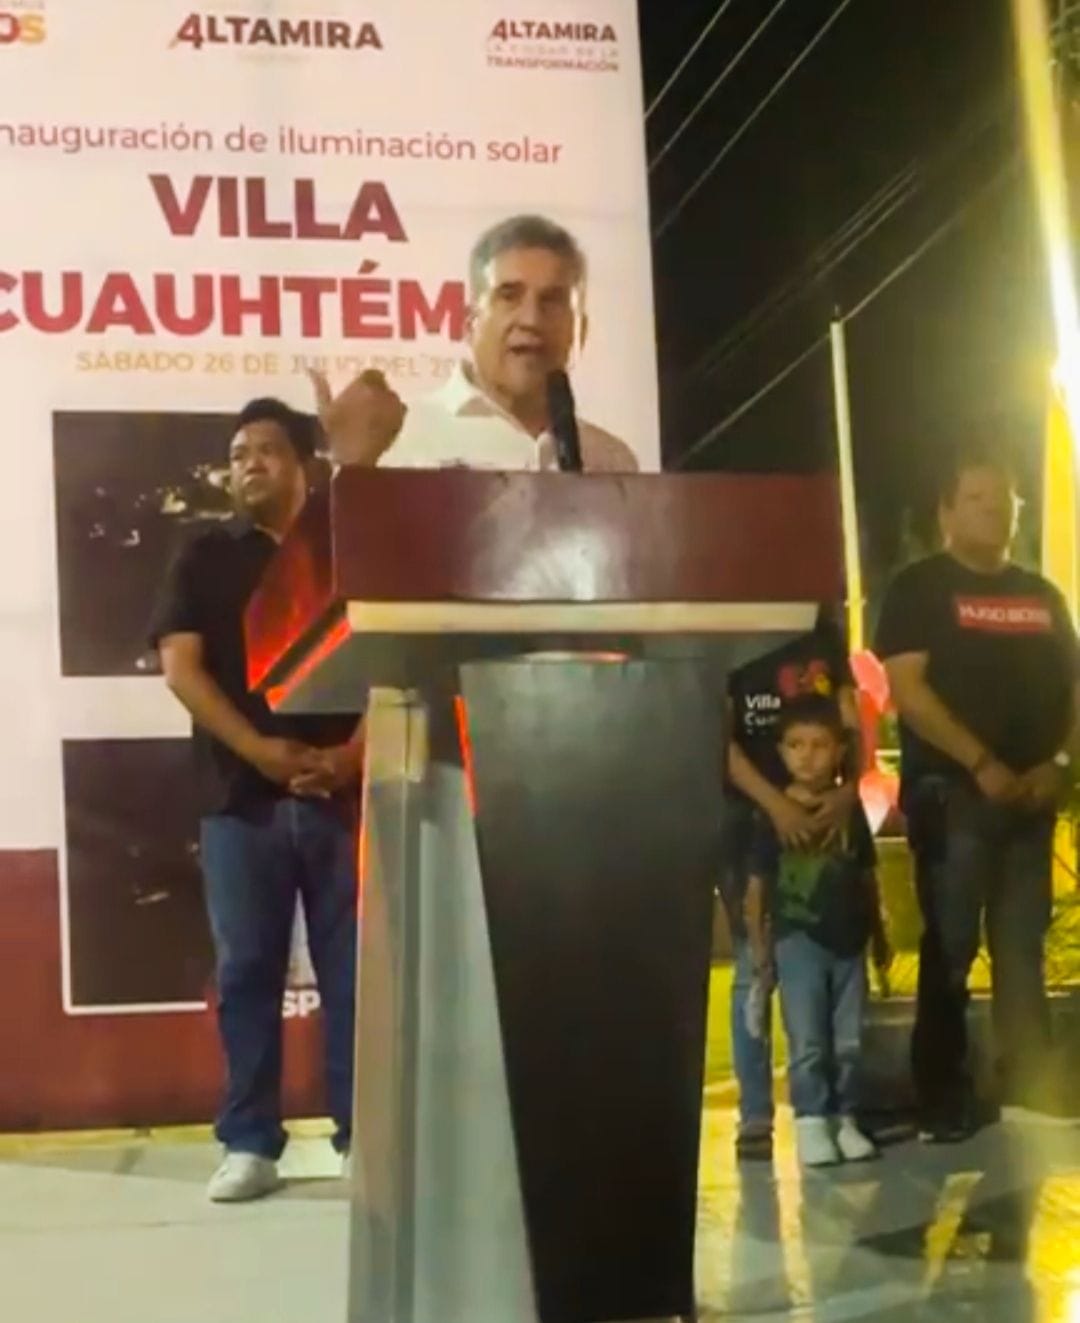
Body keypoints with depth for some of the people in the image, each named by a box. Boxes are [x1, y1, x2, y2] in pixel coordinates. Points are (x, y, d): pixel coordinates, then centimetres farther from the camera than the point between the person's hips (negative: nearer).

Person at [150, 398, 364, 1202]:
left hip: (344, 793, 0)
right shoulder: (205, 560, 11)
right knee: (247, 970, 3)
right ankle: (251, 1144, 10)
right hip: (240, 797, 1)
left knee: (355, 971, 2)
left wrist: (352, 755, -13)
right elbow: (182, 669, 0)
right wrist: (262, 751, -12)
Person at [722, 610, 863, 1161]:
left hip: (819, 808, 4)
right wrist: (774, 802, -21)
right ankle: (755, 1115, 1)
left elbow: (851, 724, 5)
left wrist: (849, 787, -15)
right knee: (754, 967, -2)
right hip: (747, 812, -4)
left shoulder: (824, 632, 9)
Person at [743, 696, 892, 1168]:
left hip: (848, 941, 4)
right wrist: (759, 947, -5)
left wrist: (879, 935, 14)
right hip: (797, 940, -3)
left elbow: (867, 877, 12)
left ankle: (845, 1118, 19)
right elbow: (757, 885, -3)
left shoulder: (851, 810, 5)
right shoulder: (775, 814, -6)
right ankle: (811, 1121, 6)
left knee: (849, 1041, 8)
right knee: (808, 1040, -2)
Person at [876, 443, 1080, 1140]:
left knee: (1024, 950, 9)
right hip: (951, 793, -5)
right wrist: (982, 764, -17)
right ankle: (944, 1098, 2)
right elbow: (907, 689, -11)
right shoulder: (921, 587, 0)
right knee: (951, 949, -4)